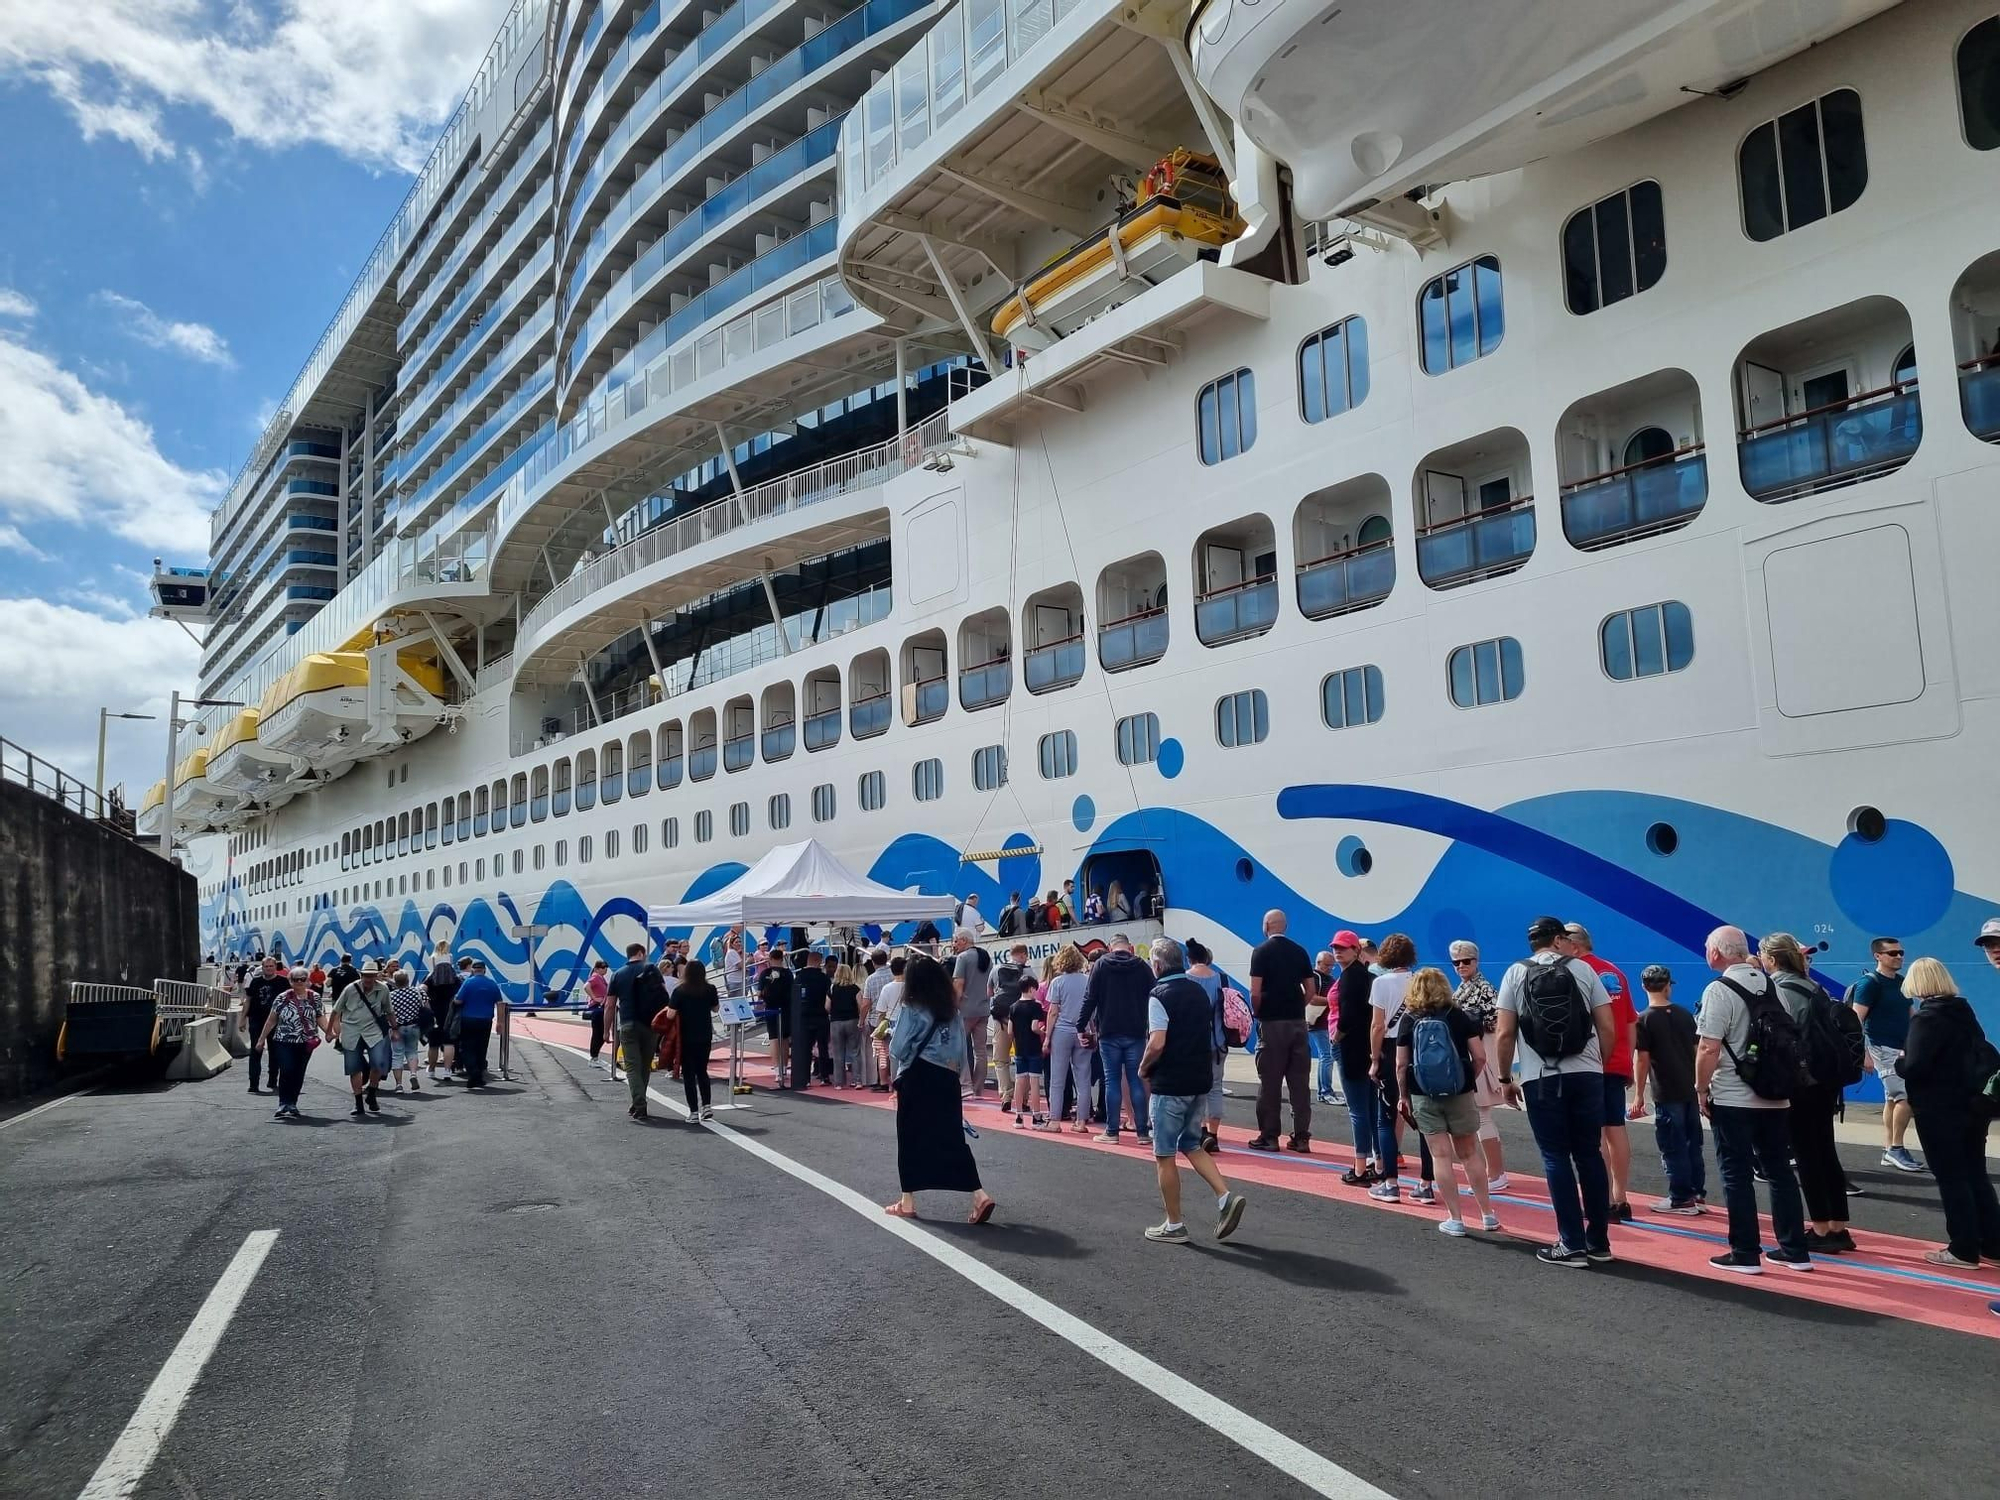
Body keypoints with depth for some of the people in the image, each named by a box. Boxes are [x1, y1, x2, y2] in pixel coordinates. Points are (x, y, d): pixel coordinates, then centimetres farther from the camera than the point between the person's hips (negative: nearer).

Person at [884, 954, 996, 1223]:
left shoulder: (911, 1009, -9)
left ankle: (907, 1202, 17)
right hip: (946, 1080, 5)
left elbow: (898, 1050, -9)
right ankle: (979, 1195, -4)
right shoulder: (952, 1010, 9)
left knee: (911, 1139, 9)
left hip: (917, 1080, -5)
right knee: (953, 1138, 7)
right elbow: (961, 1051, 10)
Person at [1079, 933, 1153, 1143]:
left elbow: (1090, 999, -3)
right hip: (1135, 1033, 1)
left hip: (1109, 1033, -1)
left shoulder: (1100, 966, 0)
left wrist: (1081, 1027, 1)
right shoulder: (1142, 967, 2)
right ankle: (1143, 1132, 6)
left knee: (1112, 1082, 3)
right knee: (1136, 1082, 5)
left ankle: (1111, 1132, 4)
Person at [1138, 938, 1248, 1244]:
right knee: (1191, 1144, 20)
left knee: (1165, 1155, 4)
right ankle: (1225, 1197, 3)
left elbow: (1157, 1044, -22)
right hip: (1201, 1080, 7)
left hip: (1170, 1084, -7)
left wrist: (1143, 1068, -5)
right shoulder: (1200, 991, 10)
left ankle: (1174, 1226, 9)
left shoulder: (1160, 995, -14)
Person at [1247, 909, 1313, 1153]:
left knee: (1269, 1082, 2)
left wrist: (1257, 1013, 4)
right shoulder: (1299, 951, 7)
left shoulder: (1261, 951, -7)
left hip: (1271, 1023, -4)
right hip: (1298, 1022, 4)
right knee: (1300, 1082, 6)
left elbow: (1255, 992, -12)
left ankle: (1269, 1136, 6)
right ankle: (1301, 1137, 9)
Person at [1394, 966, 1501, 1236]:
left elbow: (1402, 1065, -3)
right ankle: (1488, 1215, 19)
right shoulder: (1459, 1016, 0)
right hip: (1460, 1093, 1)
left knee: (1441, 1156, 4)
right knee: (1469, 1154, 13)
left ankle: (1455, 1219, 6)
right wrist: (1468, 1081, 13)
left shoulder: (1408, 1020, -1)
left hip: (1423, 1095, -1)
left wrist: (1403, 1096, 8)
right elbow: (1479, 1057, -3)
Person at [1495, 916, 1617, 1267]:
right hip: (1587, 1076, 2)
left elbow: (1505, 1033, -2)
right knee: (1590, 1154, 11)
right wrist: (1597, 1066, 17)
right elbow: (1607, 1028, 3)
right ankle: (1598, 1240, 17)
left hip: (1541, 1079, -2)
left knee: (1556, 1157, 4)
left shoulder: (1516, 973, 3)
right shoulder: (1583, 969, 6)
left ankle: (1572, 1244, 4)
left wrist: (1505, 1078, 7)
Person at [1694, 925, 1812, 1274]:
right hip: (1775, 1096, 7)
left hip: (1732, 1099, -7)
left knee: (1737, 1175, 1)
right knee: (1780, 1171, 13)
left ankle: (1745, 1254, 4)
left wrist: (1701, 1090, -8)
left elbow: (1709, 1049, -19)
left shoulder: (1719, 990, -14)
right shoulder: (1771, 985, 8)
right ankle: (1794, 1251, 18)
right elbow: (1788, 1035, 16)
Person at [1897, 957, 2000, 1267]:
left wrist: (1899, 1061, -2)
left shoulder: (1926, 1018, -17)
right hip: (1971, 1104, 8)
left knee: (1951, 1179, 0)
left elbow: (1913, 1068, -24)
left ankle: (1964, 1250, 5)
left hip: (1939, 1110, -8)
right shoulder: (1964, 1011, 8)